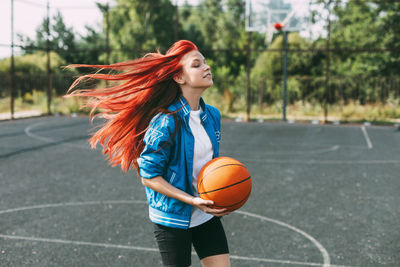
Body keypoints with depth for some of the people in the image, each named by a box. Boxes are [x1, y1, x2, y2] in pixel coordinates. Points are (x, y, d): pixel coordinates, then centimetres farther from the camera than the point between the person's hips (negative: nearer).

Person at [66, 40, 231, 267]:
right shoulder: (166, 122, -21)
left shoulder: (212, 115, 3)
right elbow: (149, 176, -17)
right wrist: (192, 201, -23)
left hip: (206, 215, 7)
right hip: (172, 217, -7)